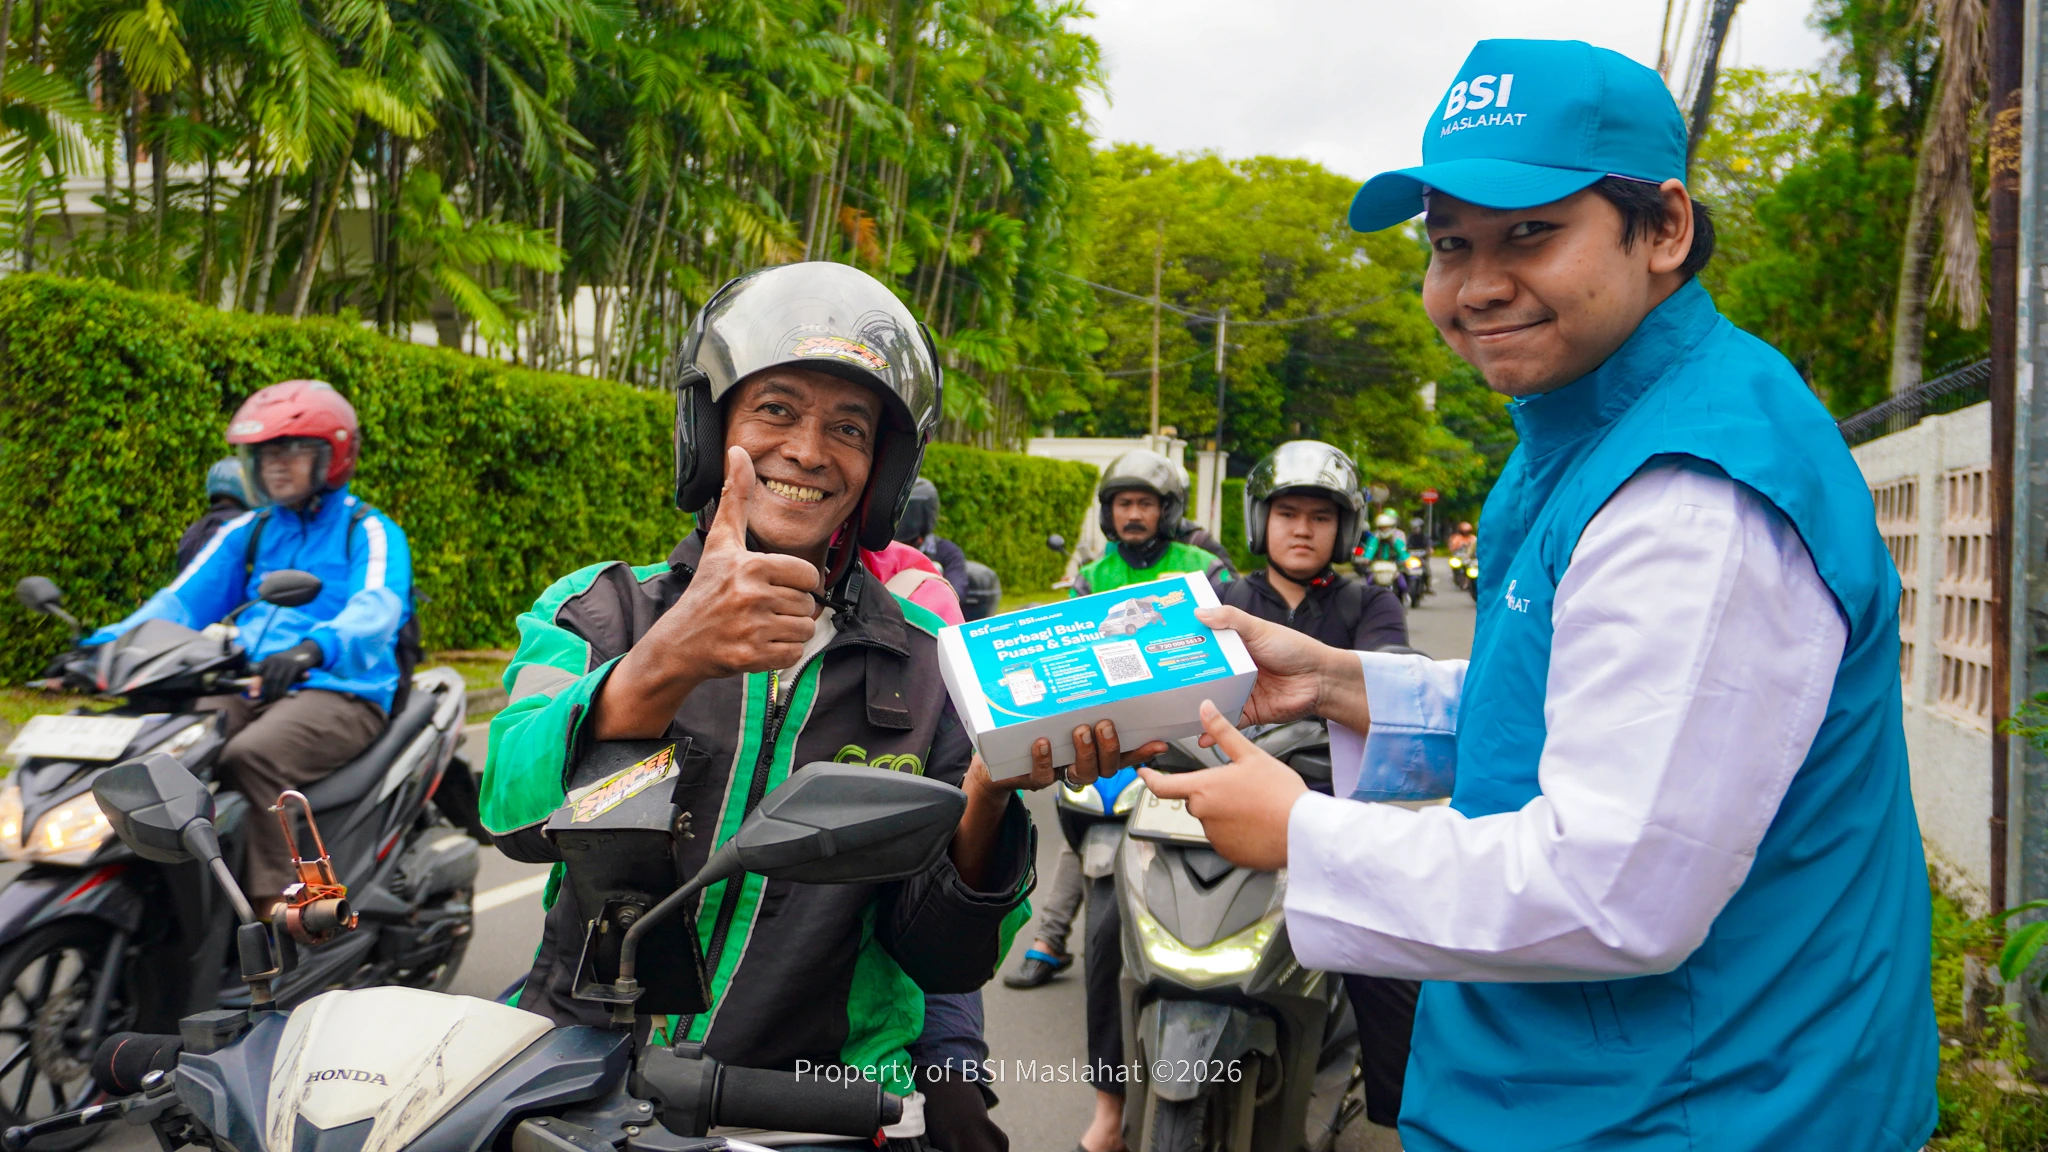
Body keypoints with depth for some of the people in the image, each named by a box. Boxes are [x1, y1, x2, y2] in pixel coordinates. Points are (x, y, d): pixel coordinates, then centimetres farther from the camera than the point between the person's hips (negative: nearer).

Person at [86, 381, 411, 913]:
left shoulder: (371, 532, 3)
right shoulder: (247, 532, 22)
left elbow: (376, 608, -18)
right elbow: (185, 598, 10)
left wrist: (314, 648, -40)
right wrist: (108, 643, -10)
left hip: (340, 692, -6)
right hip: (247, 688, 6)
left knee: (250, 756, -34)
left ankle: (274, 909, -32)